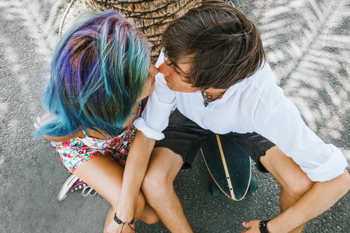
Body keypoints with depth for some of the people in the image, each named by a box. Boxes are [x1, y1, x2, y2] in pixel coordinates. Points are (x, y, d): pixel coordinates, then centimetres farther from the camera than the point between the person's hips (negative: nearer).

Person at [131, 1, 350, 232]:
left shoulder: (263, 101, -43)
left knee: (302, 183, -22)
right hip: (191, 116, 2)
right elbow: (148, 133, -24)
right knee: (152, 181, -21)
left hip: (243, 123, -1)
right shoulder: (177, 58, -37)